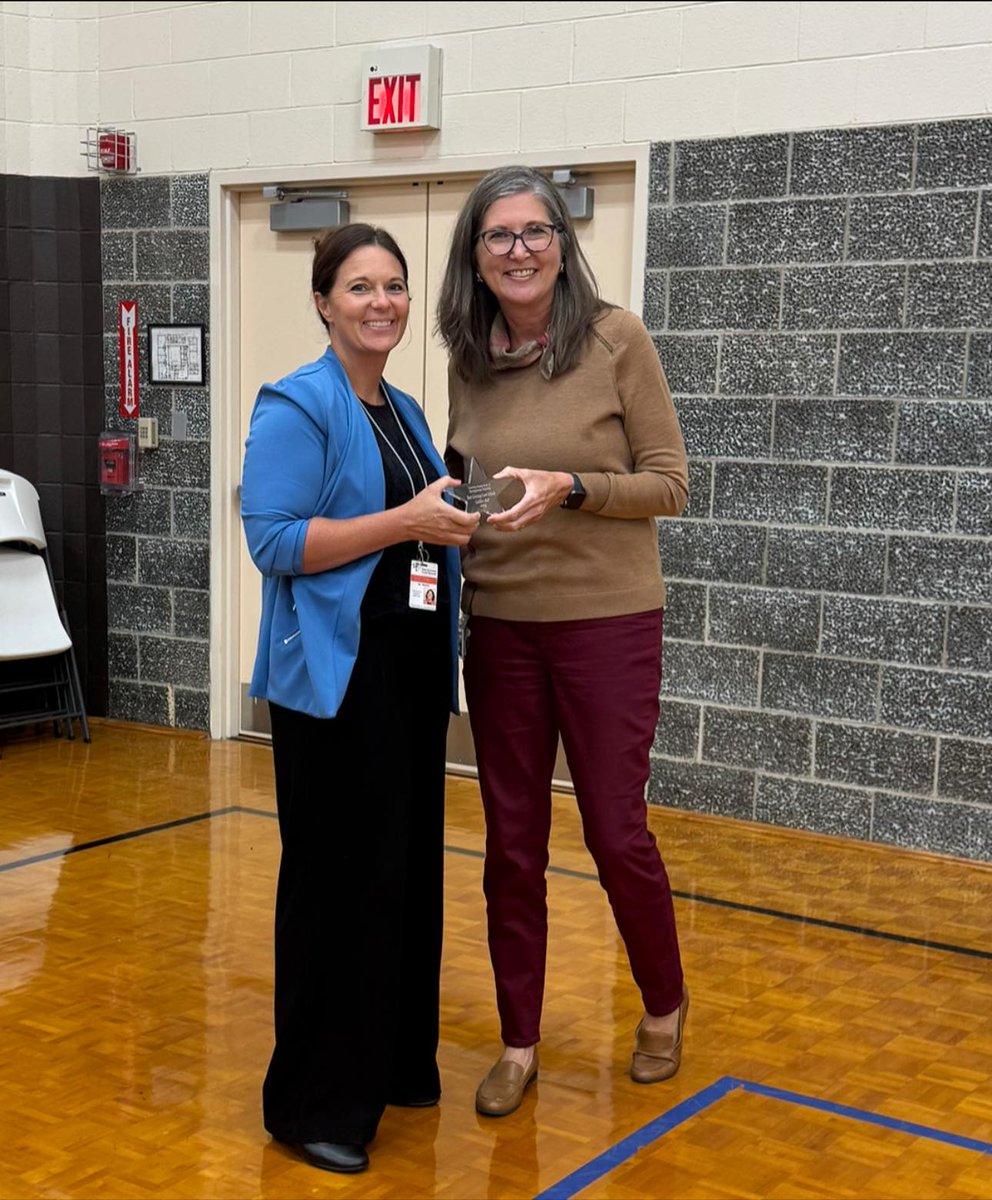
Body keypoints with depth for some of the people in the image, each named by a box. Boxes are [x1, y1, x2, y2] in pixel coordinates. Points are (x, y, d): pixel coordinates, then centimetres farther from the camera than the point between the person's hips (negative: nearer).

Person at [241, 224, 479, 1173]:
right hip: (336, 675, -8)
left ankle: (397, 1061, 29)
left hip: (411, 667, 8)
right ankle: (314, 1102, 10)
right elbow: (273, 540, -19)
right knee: (341, 880, -4)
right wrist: (403, 522, -22)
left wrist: (451, 522, 9)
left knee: (409, 868, 13)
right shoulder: (298, 407, -9)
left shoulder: (405, 412, 15)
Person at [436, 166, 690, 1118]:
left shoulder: (615, 339, -9)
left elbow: (669, 484, -7)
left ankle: (664, 1007, 33)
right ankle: (519, 1044, 26)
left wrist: (569, 488, -21)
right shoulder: (469, 360, 4)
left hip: (606, 622, -4)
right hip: (499, 628, 4)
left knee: (615, 831, 6)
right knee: (511, 841, 10)